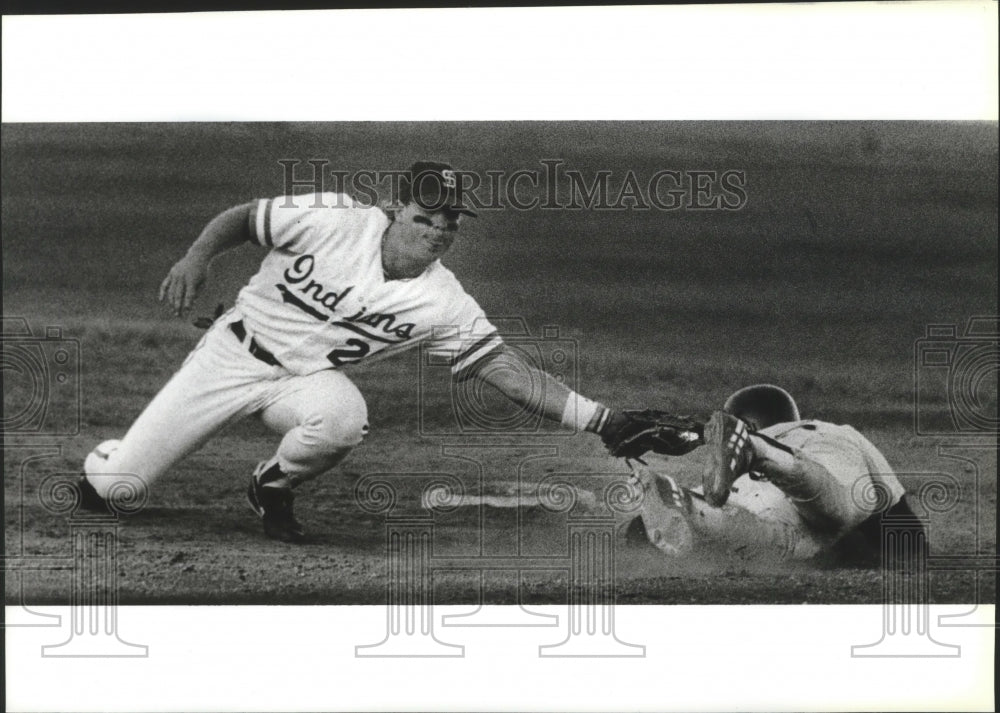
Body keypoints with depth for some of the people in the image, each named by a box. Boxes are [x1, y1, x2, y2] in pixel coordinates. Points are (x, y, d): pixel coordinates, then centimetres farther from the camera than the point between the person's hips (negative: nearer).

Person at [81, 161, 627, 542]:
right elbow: (241, 219, -7)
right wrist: (197, 257, -26)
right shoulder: (332, 219, -19)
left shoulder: (444, 303, -13)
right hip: (233, 353, -2)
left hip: (305, 378, 2)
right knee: (109, 487, -7)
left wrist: (599, 419, -24)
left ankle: (273, 489, -3)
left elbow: (504, 367, -16)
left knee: (344, 416, -37)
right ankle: (104, 459, 34)